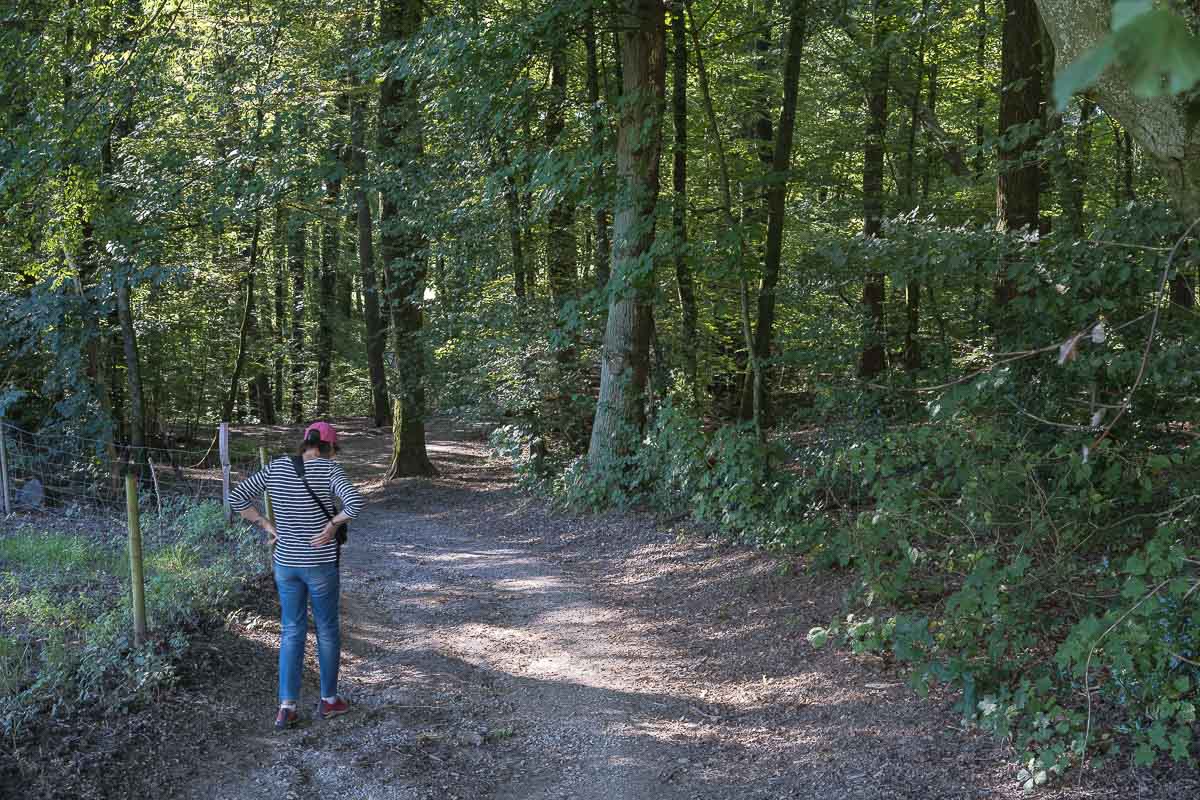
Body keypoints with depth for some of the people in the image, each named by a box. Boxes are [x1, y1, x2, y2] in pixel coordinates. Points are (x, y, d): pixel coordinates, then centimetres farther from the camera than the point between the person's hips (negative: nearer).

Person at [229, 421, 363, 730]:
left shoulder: (275, 467, 0)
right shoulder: (329, 470, -13)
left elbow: (237, 497, 0)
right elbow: (354, 501, -29)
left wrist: (266, 525, 1)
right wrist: (333, 525, -13)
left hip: (285, 562, 4)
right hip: (320, 564, -3)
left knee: (292, 633, 13)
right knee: (327, 631, 15)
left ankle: (286, 708, 8)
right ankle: (328, 700, 27)